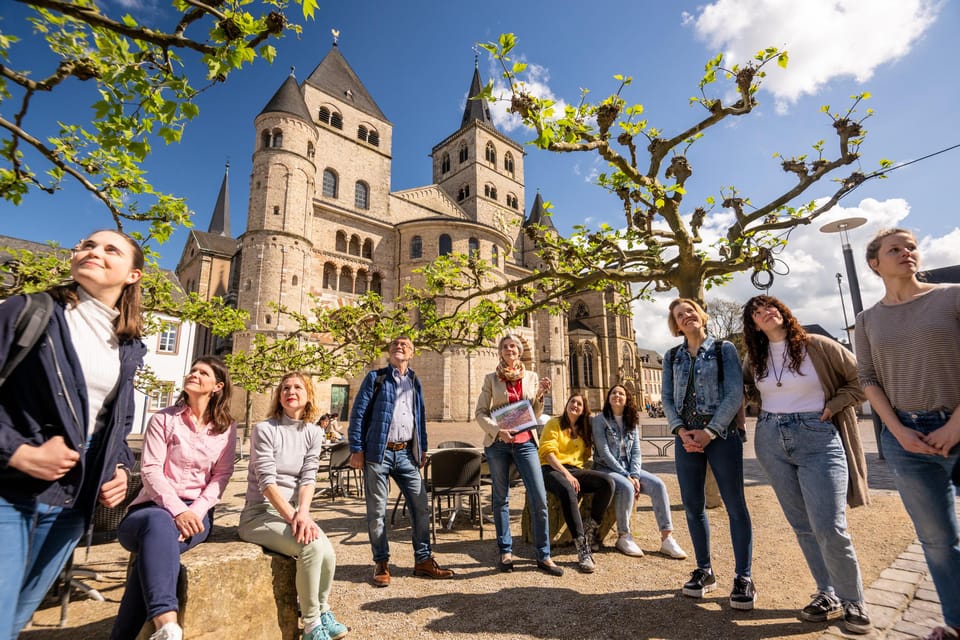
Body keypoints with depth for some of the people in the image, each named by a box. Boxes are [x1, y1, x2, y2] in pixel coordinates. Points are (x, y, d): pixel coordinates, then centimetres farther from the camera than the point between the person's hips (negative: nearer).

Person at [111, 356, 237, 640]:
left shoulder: (227, 428, 6)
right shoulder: (163, 419, 2)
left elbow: (221, 476, 1)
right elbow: (150, 471, -8)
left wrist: (196, 511, -17)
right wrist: (176, 510, -21)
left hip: (196, 513, 1)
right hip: (154, 507, -1)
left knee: (155, 545, -33)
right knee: (160, 523, -37)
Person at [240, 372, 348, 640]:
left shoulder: (314, 433, 4)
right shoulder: (264, 429, -9)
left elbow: (308, 478, -4)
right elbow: (267, 481, -16)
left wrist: (303, 513, -21)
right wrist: (292, 517, -22)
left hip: (294, 512, 4)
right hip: (260, 513, -4)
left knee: (328, 553, -21)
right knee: (312, 548, -27)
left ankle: (322, 611, 8)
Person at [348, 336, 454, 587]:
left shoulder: (414, 382, 14)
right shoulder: (375, 378, 1)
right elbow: (358, 414, -2)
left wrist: (422, 449, 15)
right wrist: (356, 450, -8)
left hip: (406, 453, 4)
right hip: (378, 453, -4)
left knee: (421, 507, 5)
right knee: (377, 511, 5)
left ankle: (423, 560, 21)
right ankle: (381, 563, 23)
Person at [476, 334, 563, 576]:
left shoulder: (532, 377, 9)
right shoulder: (491, 379, 3)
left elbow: (535, 414, 12)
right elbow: (480, 412, 0)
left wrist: (541, 394, -5)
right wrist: (498, 430, -15)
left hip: (525, 442, 1)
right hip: (497, 443, -1)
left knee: (539, 499, -4)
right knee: (501, 499, 7)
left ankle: (544, 556, 9)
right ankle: (505, 552, 22)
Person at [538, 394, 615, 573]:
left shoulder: (584, 430, 22)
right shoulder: (555, 423, 5)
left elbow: (585, 456, 22)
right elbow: (548, 452, -6)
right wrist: (566, 474, -16)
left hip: (575, 470, 5)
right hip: (552, 469, -5)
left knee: (608, 482, -21)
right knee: (568, 492, -38)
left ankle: (590, 531, -11)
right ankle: (582, 549, -33)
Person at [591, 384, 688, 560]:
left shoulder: (632, 422, 11)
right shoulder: (599, 420, -6)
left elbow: (636, 452, 4)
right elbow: (604, 453, -13)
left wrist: (635, 475, -13)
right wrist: (627, 476, -17)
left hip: (629, 468, 5)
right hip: (606, 469, -5)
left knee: (658, 484, -17)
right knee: (626, 487, -33)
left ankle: (666, 539, -13)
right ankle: (623, 538, -15)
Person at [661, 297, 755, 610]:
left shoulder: (724, 349, 1)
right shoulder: (671, 357, 11)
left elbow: (735, 394, -7)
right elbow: (667, 398, 7)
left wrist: (710, 431, -14)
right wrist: (681, 430, -8)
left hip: (721, 434, -3)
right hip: (686, 437, 4)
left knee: (735, 505, 1)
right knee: (693, 506, 8)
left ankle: (743, 578, 13)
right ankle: (704, 571, 23)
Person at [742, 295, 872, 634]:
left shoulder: (818, 346, -4)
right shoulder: (754, 358, 6)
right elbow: (745, 390, 23)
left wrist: (832, 407, -7)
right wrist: (767, 411, 8)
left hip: (818, 439, -3)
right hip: (771, 441, 4)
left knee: (829, 527, -7)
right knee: (803, 526, 11)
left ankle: (853, 601, 16)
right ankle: (829, 595, 26)